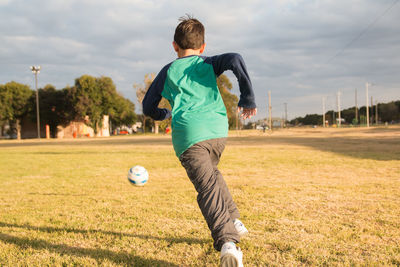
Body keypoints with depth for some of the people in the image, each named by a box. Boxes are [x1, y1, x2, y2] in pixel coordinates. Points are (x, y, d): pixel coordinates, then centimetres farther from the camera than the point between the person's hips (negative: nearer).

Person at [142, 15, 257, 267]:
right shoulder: (208, 64, 18)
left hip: (188, 134, -2)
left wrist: (164, 114, 45)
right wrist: (248, 98, 2)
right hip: (218, 130, 3)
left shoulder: (168, 71, 20)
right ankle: (233, 221, 27)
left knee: (207, 187, -13)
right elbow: (235, 59, -3)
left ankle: (227, 241, -34)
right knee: (210, 173, 31)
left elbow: (148, 106, 23)